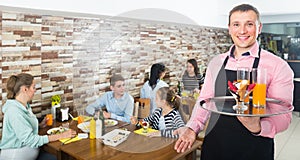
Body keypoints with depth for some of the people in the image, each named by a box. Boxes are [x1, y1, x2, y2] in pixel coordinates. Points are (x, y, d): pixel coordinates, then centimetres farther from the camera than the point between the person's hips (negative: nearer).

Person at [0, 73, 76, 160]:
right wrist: (60, 136, -24)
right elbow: (28, 139, -24)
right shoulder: (14, 111, -20)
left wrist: (40, 125, 3)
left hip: (29, 152, 8)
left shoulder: (25, 105, 6)